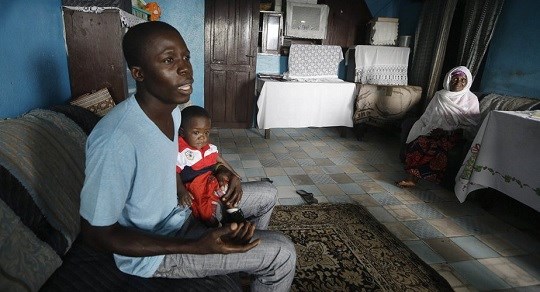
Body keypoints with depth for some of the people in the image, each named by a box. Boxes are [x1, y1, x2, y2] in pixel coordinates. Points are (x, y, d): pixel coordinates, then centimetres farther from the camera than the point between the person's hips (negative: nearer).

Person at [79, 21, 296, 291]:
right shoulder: (115, 139, -34)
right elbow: (96, 234, -25)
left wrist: (219, 172, -7)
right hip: (153, 250, -8)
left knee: (267, 193, 15)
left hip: (179, 209, 8)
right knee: (282, 254, -11)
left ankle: (252, 258, 38)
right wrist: (195, 247, -32)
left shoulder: (172, 110, -5)